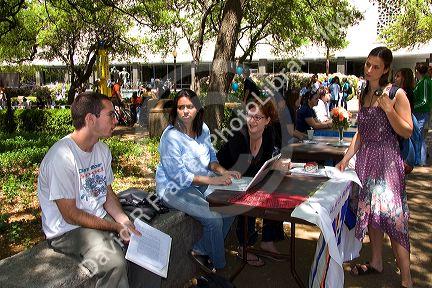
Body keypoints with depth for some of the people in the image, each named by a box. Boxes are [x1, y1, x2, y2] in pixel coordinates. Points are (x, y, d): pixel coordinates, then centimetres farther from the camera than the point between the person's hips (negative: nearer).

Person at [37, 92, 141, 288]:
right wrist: (116, 227, -18)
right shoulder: (61, 157, -23)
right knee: (114, 263, -29)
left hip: (101, 217, 8)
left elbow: (108, 193, 9)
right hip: (68, 230, -8)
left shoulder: (102, 149, 4)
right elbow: (71, 215, -20)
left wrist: (124, 221, -8)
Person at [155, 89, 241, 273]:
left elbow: (211, 157, 13)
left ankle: (201, 250, 8)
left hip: (201, 182, 8)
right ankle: (218, 263, 9)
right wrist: (212, 180, -27)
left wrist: (223, 171, -9)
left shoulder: (203, 129, 2)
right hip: (175, 188, -7)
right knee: (214, 219, -20)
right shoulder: (171, 136, -20)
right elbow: (179, 176, -24)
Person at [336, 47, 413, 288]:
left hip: (387, 160, -6)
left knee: (391, 216, -7)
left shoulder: (397, 94, -8)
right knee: (370, 211, 12)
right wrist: (346, 158, 9)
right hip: (365, 159, 7)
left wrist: (388, 109, -23)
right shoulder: (364, 95, 11)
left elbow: (407, 132, -11)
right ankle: (376, 263, 28)